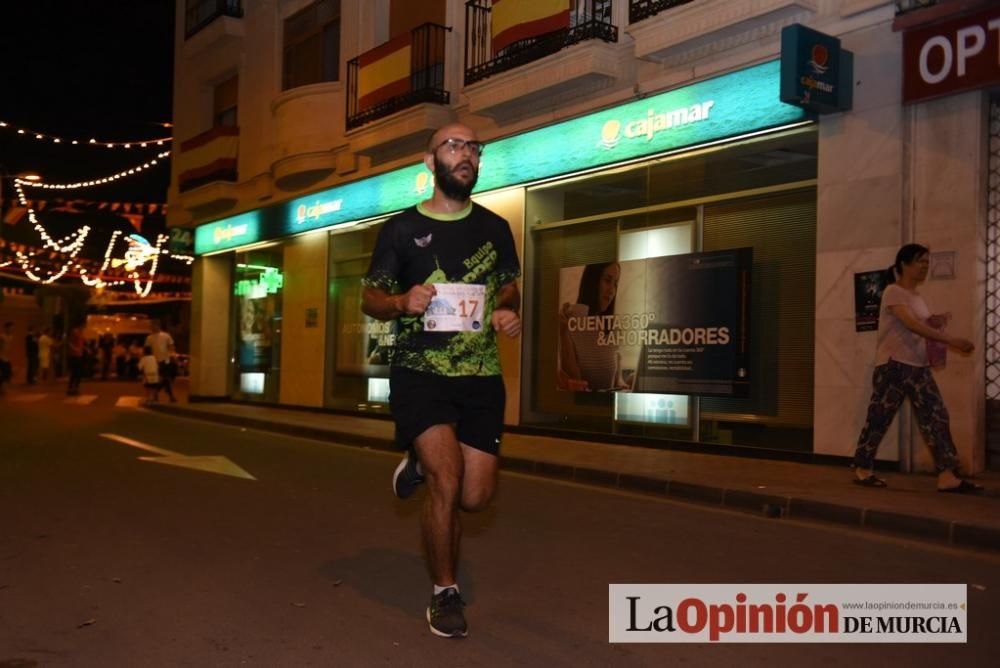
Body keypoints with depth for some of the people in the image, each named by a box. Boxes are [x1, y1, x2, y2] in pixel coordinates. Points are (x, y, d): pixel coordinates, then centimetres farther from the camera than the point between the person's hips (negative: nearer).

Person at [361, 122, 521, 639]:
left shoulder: (494, 228, 8)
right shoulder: (401, 228, 0)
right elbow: (369, 299, 4)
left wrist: (508, 312, -4)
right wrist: (402, 301, -18)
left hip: (481, 376, 3)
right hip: (420, 373, -3)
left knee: (475, 496, 3)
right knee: (446, 482, -18)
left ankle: (423, 464, 38)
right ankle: (445, 593, 6)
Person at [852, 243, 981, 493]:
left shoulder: (917, 296, 17)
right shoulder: (893, 292, -9)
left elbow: (919, 328, 16)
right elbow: (912, 325, -21)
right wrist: (951, 340, -24)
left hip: (918, 366, 8)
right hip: (893, 365, -8)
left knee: (936, 416, -2)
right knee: (879, 418, -1)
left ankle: (947, 476, -4)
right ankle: (862, 470, 11)